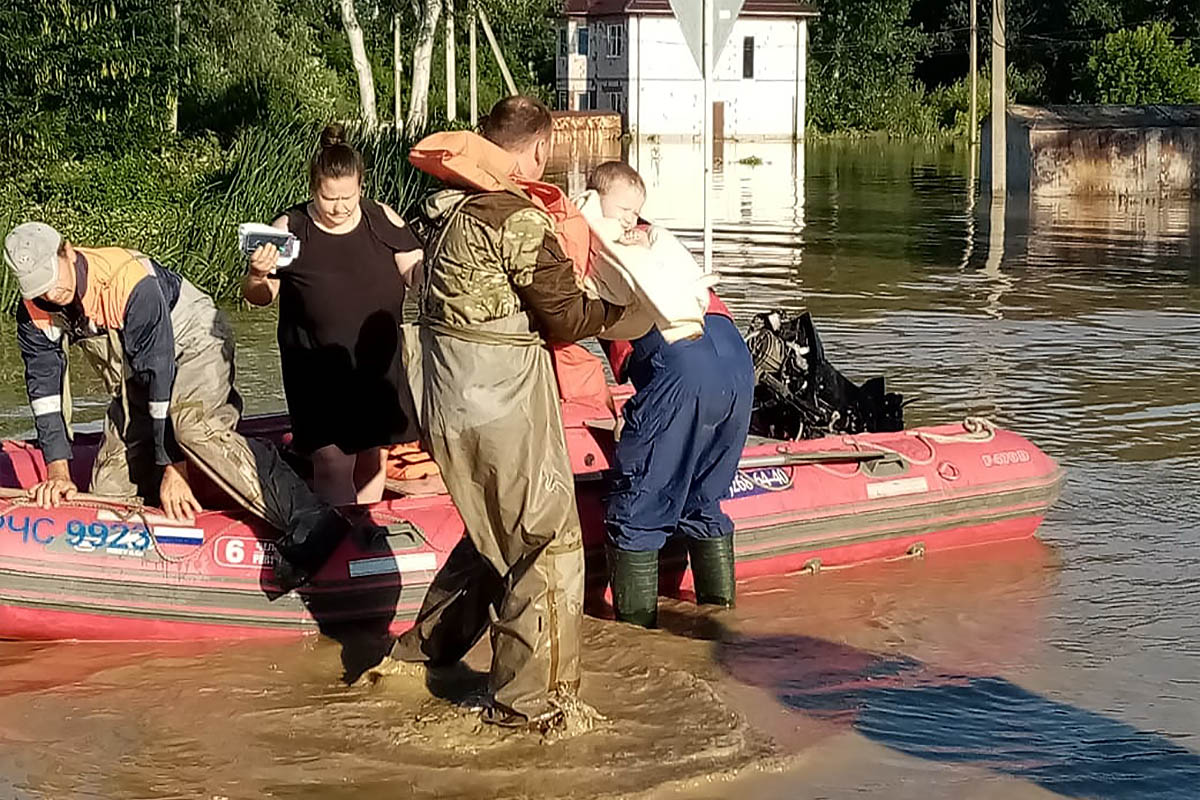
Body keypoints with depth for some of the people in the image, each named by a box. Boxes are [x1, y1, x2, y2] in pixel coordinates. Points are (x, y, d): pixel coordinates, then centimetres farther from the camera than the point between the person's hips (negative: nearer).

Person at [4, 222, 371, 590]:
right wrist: (58, 473, -12)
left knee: (191, 426, -38)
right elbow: (44, 388, -7)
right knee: (108, 489, 1)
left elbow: (160, 375, -32)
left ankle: (310, 522, -49)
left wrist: (172, 467, -30)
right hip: (133, 377, 8)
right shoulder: (35, 314, -14)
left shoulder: (130, 283, -34)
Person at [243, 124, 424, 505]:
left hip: (377, 369, 3)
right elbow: (259, 297, -1)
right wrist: (257, 278, -24)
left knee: (373, 459, 11)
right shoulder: (291, 229, -7)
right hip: (319, 374, -3)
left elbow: (417, 272, 9)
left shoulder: (381, 220, 0)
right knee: (333, 462, -11)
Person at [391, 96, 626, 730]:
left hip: (451, 403, 9)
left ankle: (422, 650, 34)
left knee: (495, 538, 26)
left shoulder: (450, 207, 7)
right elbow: (565, 319, -12)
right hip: (504, 408, -9)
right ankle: (529, 701, 9)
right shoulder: (520, 220, -18)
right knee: (550, 547, 3)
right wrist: (619, 305, 6)